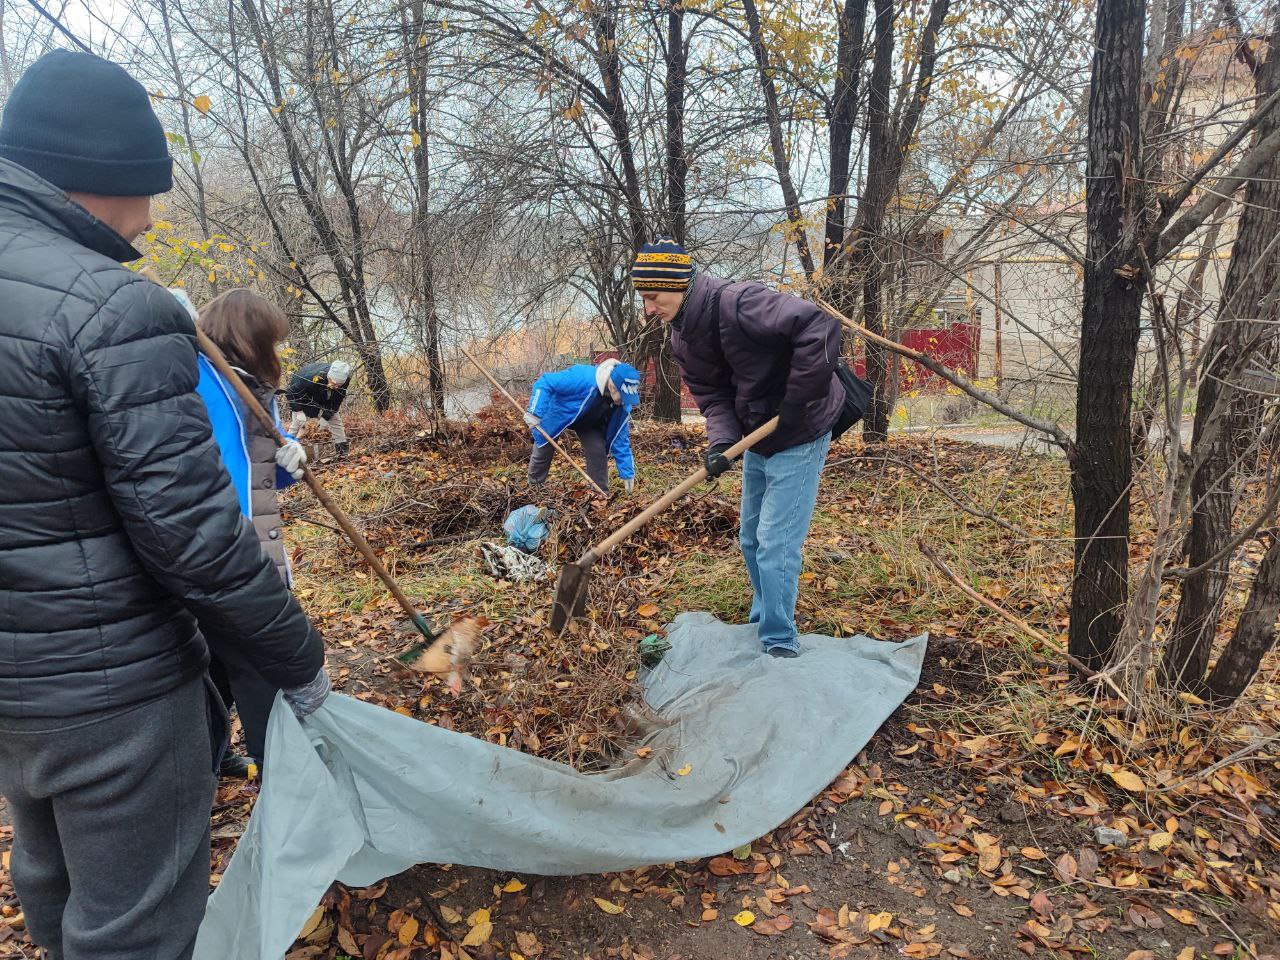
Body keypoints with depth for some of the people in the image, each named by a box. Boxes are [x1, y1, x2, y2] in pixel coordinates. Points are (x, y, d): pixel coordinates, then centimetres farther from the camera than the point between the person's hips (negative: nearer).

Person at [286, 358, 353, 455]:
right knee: (298, 420, -12)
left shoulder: (345, 379, -33)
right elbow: (291, 392, -31)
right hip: (302, 394, -4)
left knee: (335, 418, -1)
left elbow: (336, 401, -17)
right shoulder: (312, 377, -46)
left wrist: (326, 416, -22)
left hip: (324, 398, 4)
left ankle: (343, 448, 7)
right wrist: (299, 411, -33)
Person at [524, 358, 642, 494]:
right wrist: (534, 413, -45)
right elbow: (545, 383, -38)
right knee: (542, 454, 8)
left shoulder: (623, 405, -26)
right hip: (557, 414, -3)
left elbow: (620, 438, -17)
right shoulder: (582, 378, -45)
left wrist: (627, 474, -18)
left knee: (598, 452, -14)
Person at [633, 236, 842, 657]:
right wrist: (720, 441, -20)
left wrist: (798, 402, -31)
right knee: (751, 539, 18)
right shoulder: (683, 337, -1)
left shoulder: (737, 304, -29)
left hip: (798, 437, -9)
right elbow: (712, 395, -1)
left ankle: (780, 645, 8)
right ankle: (764, 622, 38)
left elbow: (819, 327, -36)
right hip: (758, 438, 9)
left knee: (775, 544, -7)